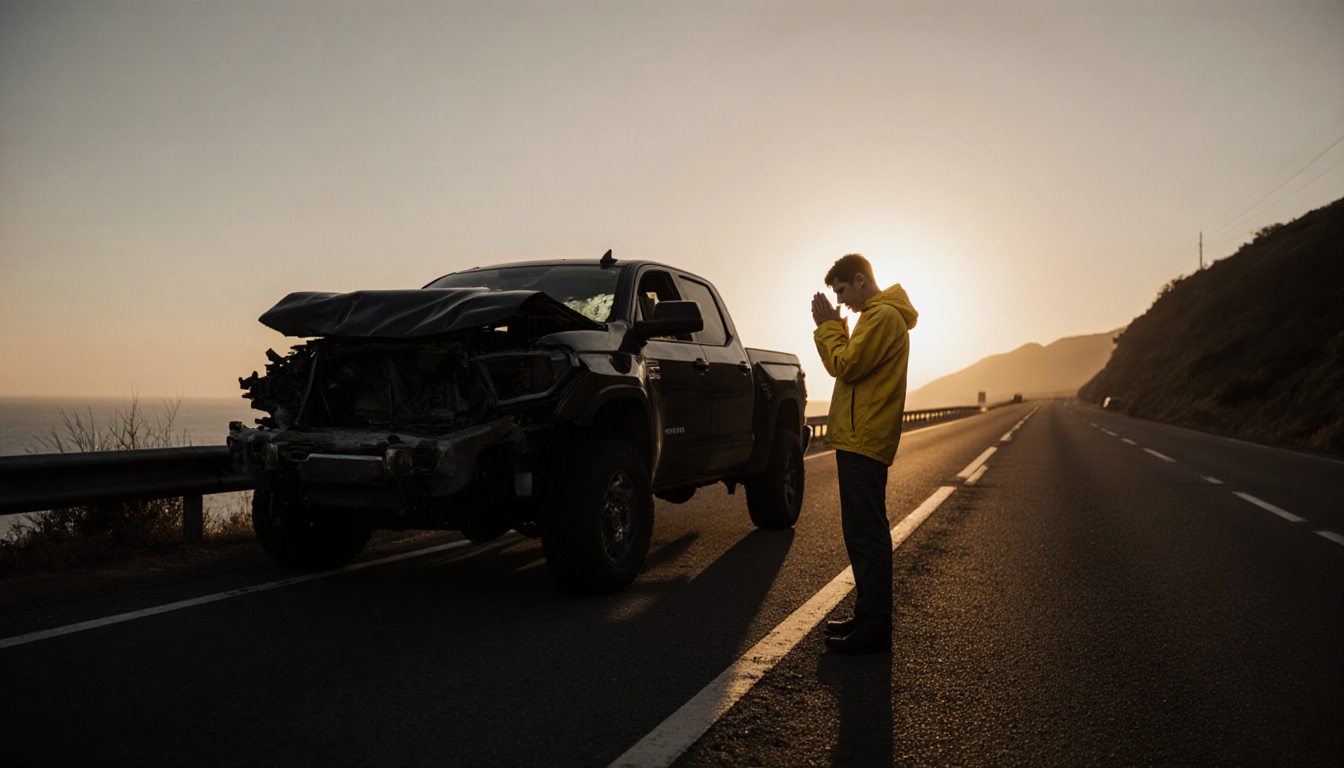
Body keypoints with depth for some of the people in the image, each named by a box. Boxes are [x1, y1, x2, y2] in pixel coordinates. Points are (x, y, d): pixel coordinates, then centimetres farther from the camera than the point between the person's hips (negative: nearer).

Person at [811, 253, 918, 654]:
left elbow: (846, 366, -19)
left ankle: (874, 630, -3)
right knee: (863, 532, 14)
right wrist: (832, 327, 8)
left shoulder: (883, 317, -12)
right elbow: (850, 366, 20)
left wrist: (828, 325, -7)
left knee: (865, 534, -8)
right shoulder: (878, 315, 21)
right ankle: (868, 616, 22)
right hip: (860, 439, 11)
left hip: (864, 440, -11)